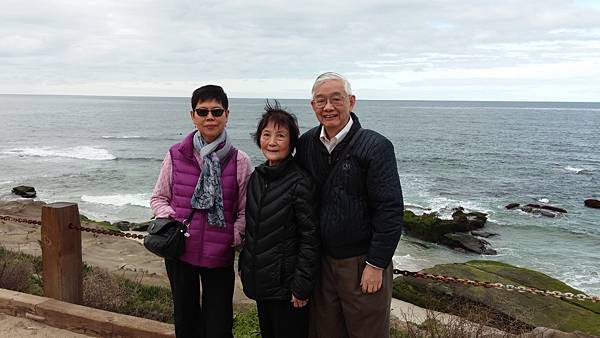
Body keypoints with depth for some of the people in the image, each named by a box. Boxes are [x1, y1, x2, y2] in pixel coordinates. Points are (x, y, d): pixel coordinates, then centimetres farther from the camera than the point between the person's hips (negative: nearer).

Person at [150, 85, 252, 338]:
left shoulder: (239, 161, -6)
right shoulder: (176, 155, -2)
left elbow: (245, 210, -1)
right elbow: (158, 198, 8)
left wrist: (234, 236, -16)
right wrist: (171, 219, -10)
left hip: (219, 255, -1)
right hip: (180, 251, 2)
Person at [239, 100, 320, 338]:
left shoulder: (299, 182, -16)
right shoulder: (256, 177, 4)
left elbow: (310, 238, -16)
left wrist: (301, 287, -16)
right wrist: (245, 266, 13)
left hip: (286, 283, -7)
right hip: (261, 280, 7)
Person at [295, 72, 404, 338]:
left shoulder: (376, 146, -11)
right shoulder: (306, 144, 4)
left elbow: (390, 211, -13)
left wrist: (376, 265, -14)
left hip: (363, 263, -4)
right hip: (320, 261, 5)